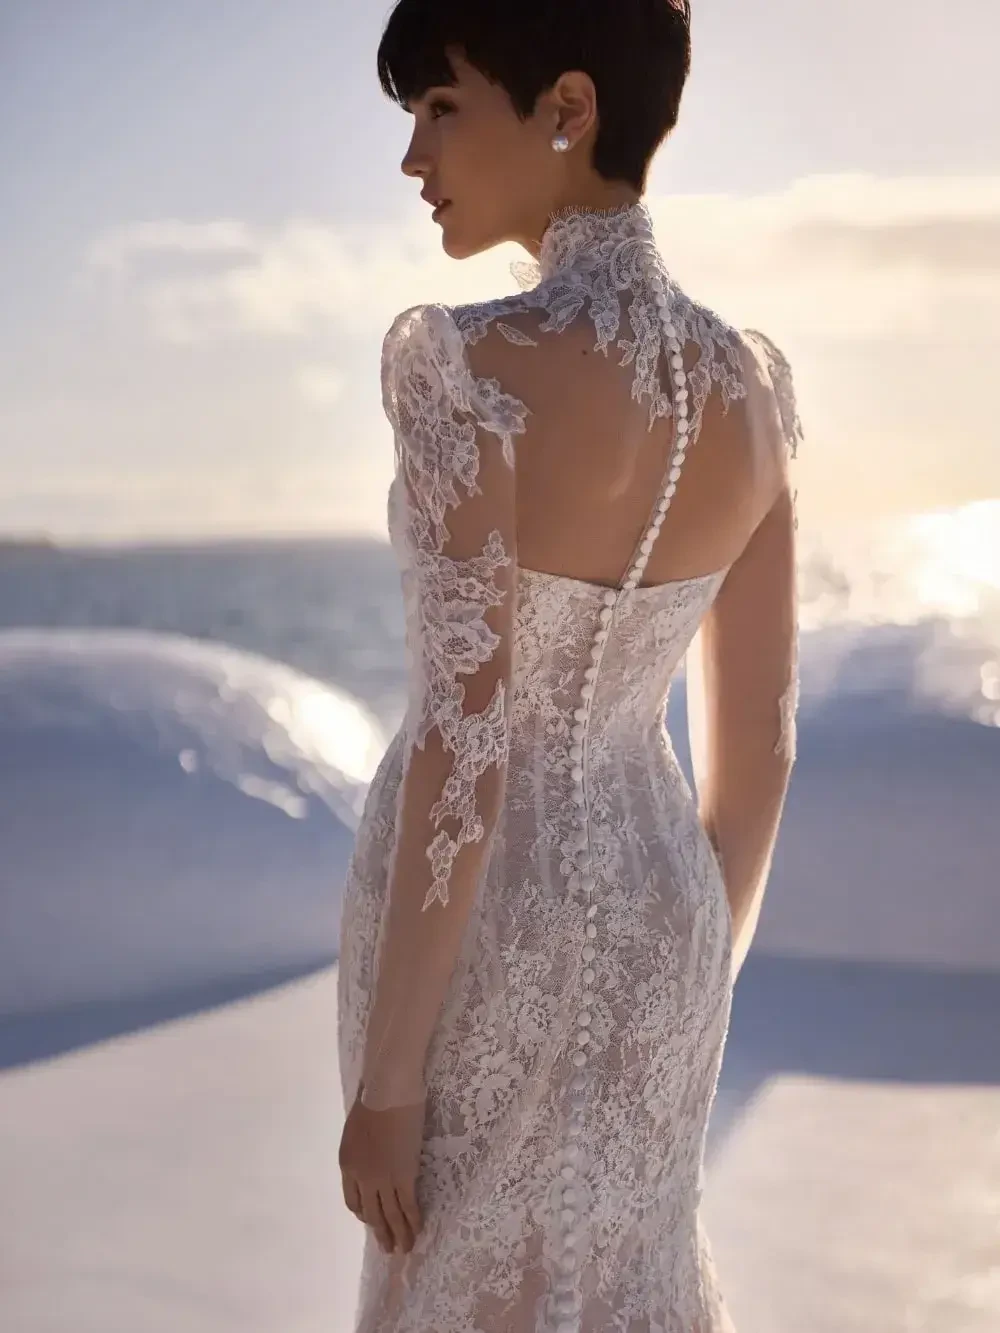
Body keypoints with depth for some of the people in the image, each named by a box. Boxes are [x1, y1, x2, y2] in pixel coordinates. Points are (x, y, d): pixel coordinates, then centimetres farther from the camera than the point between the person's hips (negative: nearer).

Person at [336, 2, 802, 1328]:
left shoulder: (472, 371, -22)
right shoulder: (747, 388, -1)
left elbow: (463, 742, -23)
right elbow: (758, 739, 5)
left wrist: (386, 1075, -14)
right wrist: (702, 982, 17)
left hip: (477, 937, -6)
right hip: (641, 920, 6)